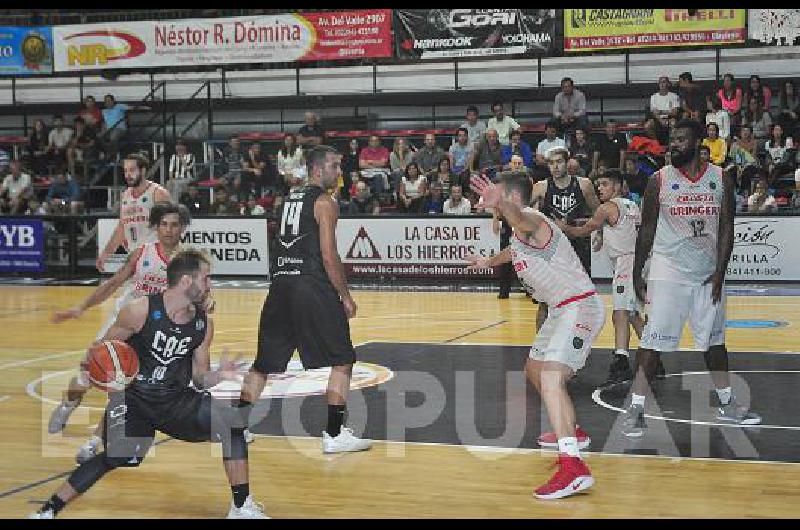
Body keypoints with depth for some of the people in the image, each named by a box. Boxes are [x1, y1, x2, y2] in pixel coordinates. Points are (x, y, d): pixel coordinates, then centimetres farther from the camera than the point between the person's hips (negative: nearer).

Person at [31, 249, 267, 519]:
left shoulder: (203, 324, -2)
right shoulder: (140, 311, -15)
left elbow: (199, 379, 4)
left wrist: (219, 375, -18)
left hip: (176, 398, 4)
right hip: (133, 397, -4)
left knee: (231, 423, -14)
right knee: (114, 457, -17)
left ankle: (242, 507, -4)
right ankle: (48, 511, 2)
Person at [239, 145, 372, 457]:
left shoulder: (290, 199, 20)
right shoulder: (324, 203, -4)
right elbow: (329, 256, -11)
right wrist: (345, 297, -2)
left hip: (280, 284, 8)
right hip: (311, 285, -7)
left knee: (265, 362, 17)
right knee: (342, 361, 3)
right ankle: (334, 434, 0)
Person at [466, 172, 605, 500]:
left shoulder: (532, 220, -17)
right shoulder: (521, 231, 14)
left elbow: (521, 221, -44)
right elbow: (515, 250, 39)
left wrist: (500, 203, -65)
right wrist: (489, 261, 58)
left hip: (580, 307, -11)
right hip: (564, 309, 11)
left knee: (551, 377, -26)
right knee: (534, 368, 26)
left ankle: (574, 468, -36)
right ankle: (569, 432, 46)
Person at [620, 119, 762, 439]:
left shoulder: (720, 179, 0)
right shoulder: (659, 181, -5)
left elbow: (726, 228, 1)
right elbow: (646, 230, 1)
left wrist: (720, 272, -8)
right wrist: (637, 274, 0)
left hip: (708, 274, 3)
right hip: (668, 273, -3)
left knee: (714, 340, 15)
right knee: (653, 341, -8)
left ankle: (727, 405, 30)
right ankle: (635, 409, -3)